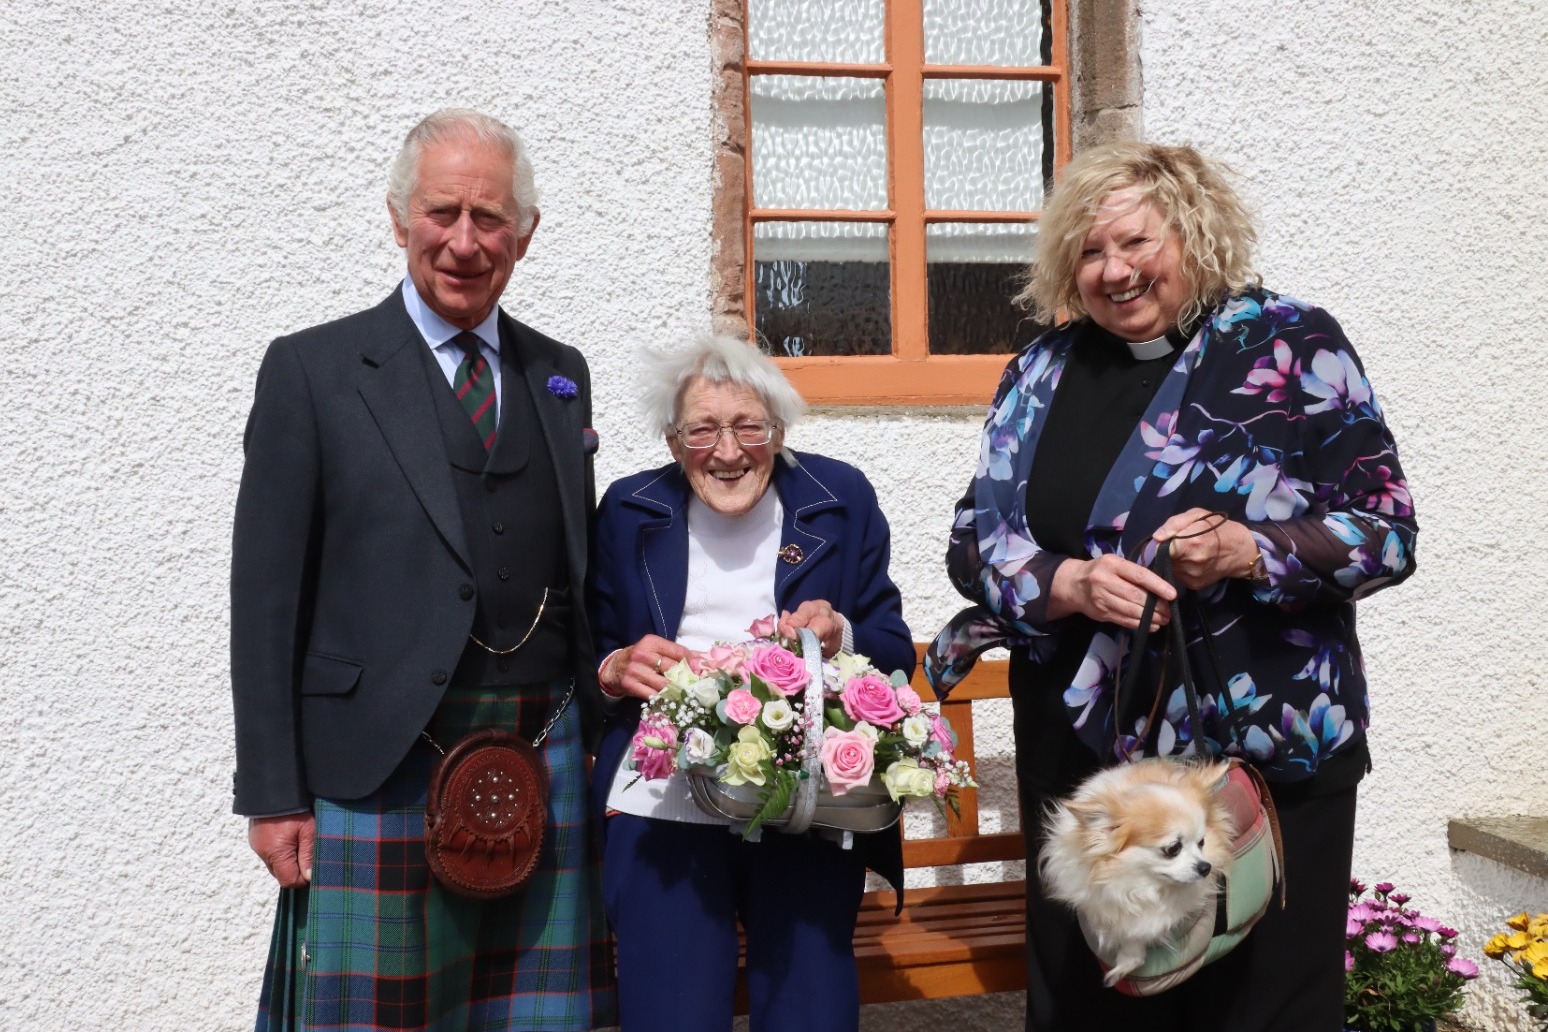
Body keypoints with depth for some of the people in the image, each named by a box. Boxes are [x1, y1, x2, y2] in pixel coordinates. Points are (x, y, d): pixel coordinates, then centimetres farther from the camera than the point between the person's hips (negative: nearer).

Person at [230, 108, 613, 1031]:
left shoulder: (562, 374, 12)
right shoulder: (313, 371, -1)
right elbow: (266, 598, -3)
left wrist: (600, 733, 10)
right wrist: (274, 795, -6)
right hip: (382, 772, -3)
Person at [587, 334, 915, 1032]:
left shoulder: (840, 500, 6)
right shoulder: (629, 511, 8)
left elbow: (896, 654, 8)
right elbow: (589, 656, 13)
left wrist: (841, 636, -12)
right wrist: (616, 669, -9)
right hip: (663, 802, 1)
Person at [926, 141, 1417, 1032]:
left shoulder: (1293, 346, -2)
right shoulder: (1044, 372, 7)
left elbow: (1386, 530, -4)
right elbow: (976, 540, 5)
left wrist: (1251, 553, -21)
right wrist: (1070, 585, -15)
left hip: (1268, 749, -3)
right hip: (1083, 751, 3)